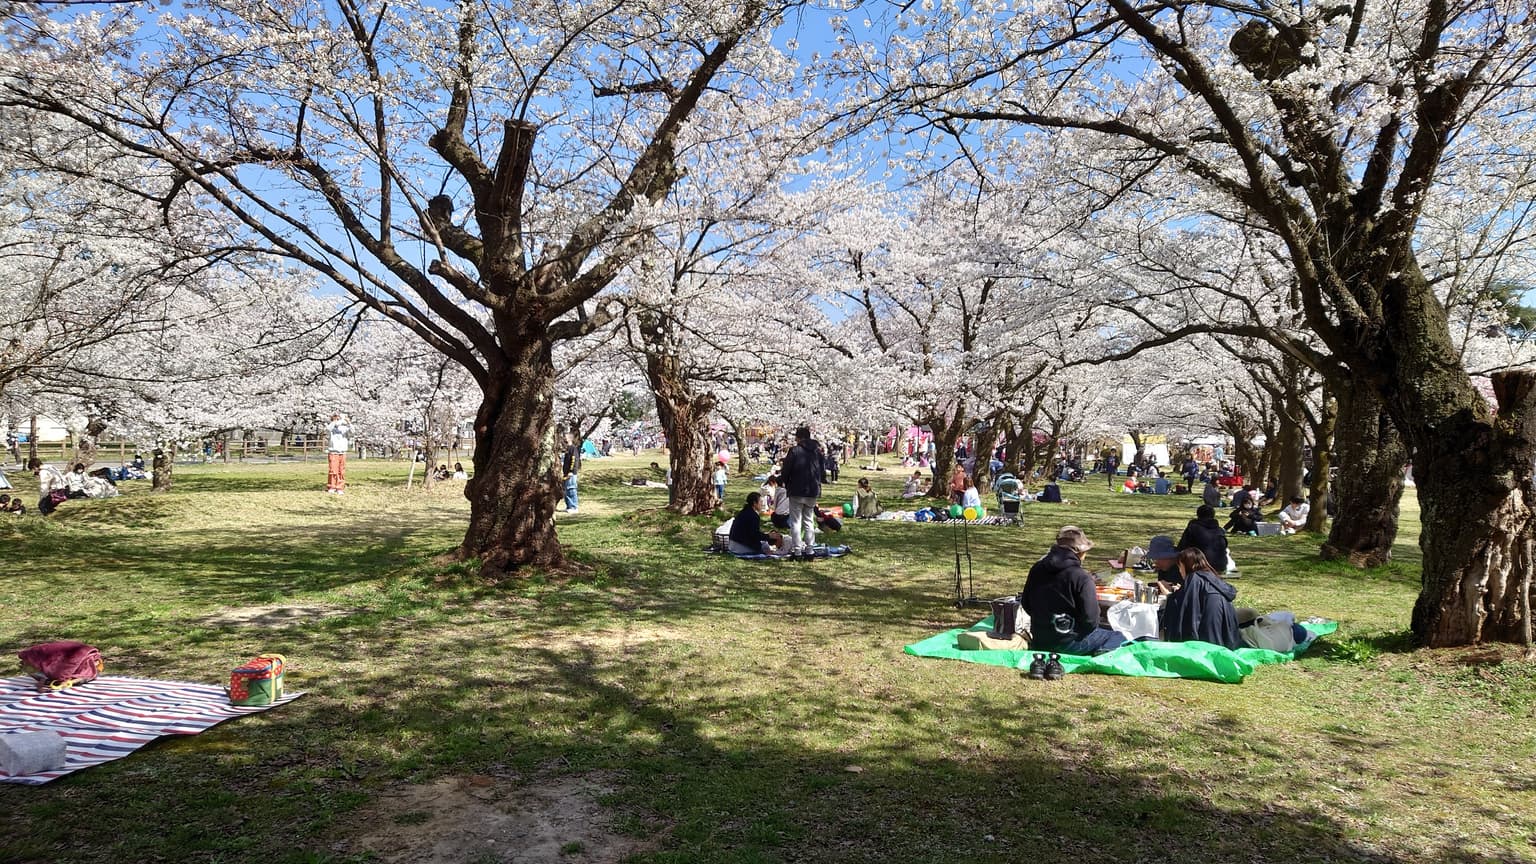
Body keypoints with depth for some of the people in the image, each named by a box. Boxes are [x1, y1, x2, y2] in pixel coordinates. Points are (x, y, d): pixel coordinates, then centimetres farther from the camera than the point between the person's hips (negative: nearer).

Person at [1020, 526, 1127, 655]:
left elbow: (1025, 604, 11)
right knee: (1119, 639, 5)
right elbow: (1090, 620, -16)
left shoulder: (1037, 569, 2)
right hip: (1066, 643, -7)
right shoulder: (1081, 578, -17)